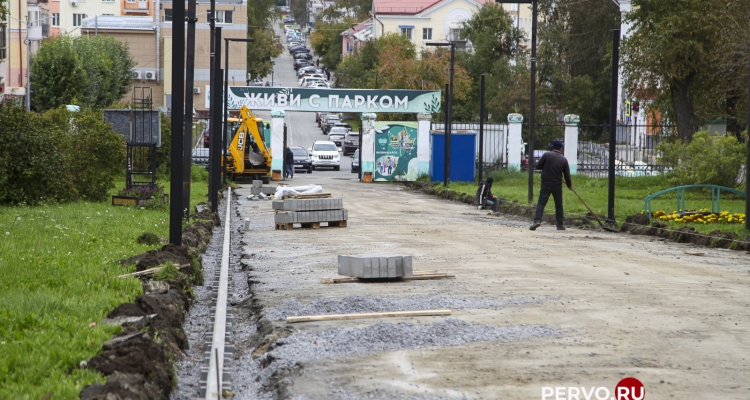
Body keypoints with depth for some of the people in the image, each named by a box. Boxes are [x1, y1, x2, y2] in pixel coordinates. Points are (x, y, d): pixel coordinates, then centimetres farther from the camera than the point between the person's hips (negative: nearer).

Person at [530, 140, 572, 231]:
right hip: (557, 185, 1)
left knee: (541, 203, -4)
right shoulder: (564, 159, 2)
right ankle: (560, 225, 16)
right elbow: (567, 175, 6)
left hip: (546, 184, -1)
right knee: (559, 205, 13)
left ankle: (537, 220, -23)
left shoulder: (547, 155, -6)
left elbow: (538, 166, -2)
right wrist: (569, 185, 23)